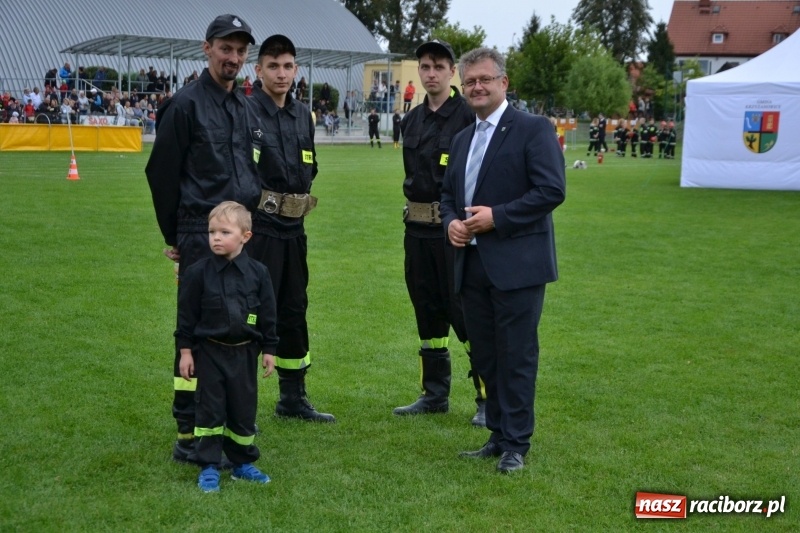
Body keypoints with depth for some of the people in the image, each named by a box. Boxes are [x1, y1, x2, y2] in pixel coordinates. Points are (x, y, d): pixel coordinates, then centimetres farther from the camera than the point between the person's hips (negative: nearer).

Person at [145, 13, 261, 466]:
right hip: (201, 236, -7)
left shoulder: (244, 107, 15)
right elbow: (162, 174, -5)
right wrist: (173, 236, -2)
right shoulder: (185, 105, -7)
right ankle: (189, 437, 0)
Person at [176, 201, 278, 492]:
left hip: (244, 351, 2)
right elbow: (186, 315, -3)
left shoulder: (257, 273, -3)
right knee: (211, 410, 3)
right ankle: (209, 467, 12)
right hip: (210, 351, -1)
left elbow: (268, 315, 3)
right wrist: (185, 351, -4)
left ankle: (243, 463, 24)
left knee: (244, 409, 9)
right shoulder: (198, 272, -8)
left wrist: (269, 350, 3)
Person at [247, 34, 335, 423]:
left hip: (293, 227, 7)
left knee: (294, 310, 14)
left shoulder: (303, 115, 12)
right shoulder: (245, 112, -10)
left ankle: (293, 398, 26)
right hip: (259, 226, -7)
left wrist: (297, 196, 9)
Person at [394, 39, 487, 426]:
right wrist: (418, 202, 15)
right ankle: (434, 395, 24)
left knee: (465, 313, -5)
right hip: (417, 228, 7)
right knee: (427, 312, 13)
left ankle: (488, 399, 5)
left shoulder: (469, 117, -9)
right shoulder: (411, 121, 12)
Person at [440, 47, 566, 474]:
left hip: (516, 264, -7)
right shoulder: (463, 139, 18)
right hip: (472, 264, 7)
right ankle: (498, 436, 24)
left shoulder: (533, 129, -6)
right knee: (484, 356, 12)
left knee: (516, 356, -1)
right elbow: (447, 192, 24)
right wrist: (451, 222, 2)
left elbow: (552, 190, -15)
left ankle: (516, 445, 9)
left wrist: (497, 217, -18)